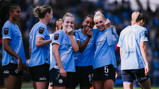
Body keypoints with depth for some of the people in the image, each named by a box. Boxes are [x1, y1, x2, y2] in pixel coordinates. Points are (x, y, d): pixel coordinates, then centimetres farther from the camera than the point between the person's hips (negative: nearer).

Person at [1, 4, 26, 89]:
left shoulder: (16, 26, 19)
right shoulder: (7, 26, -10)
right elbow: (5, 46, -19)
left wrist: (23, 61, 20)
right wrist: (18, 57, -24)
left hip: (18, 63, 10)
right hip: (11, 63, -10)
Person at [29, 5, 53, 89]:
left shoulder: (35, 26, 19)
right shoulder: (42, 26, -9)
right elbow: (38, 43, -22)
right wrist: (52, 40, -15)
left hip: (33, 63, 10)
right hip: (41, 63, -10)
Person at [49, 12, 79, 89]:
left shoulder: (71, 36, 19)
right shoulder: (59, 33, -1)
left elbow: (76, 49, 3)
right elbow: (55, 51, -10)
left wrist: (70, 35, 1)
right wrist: (61, 68, -16)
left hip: (70, 70, 7)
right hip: (58, 69, -7)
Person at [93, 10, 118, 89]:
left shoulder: (111, 30, 3)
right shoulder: (98, 34, 21)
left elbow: (111, 43, -16)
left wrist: (108, 28, -11)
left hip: (108, 63, -6)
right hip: (97, 65, 7)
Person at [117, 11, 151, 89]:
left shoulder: (123, 31, 18)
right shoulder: (142, 30, 4)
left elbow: (121, 50, 15)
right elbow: (142, 46, -7)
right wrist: (146, 63, -10)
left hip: (125, 66, 4)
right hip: (139, 65, -4)